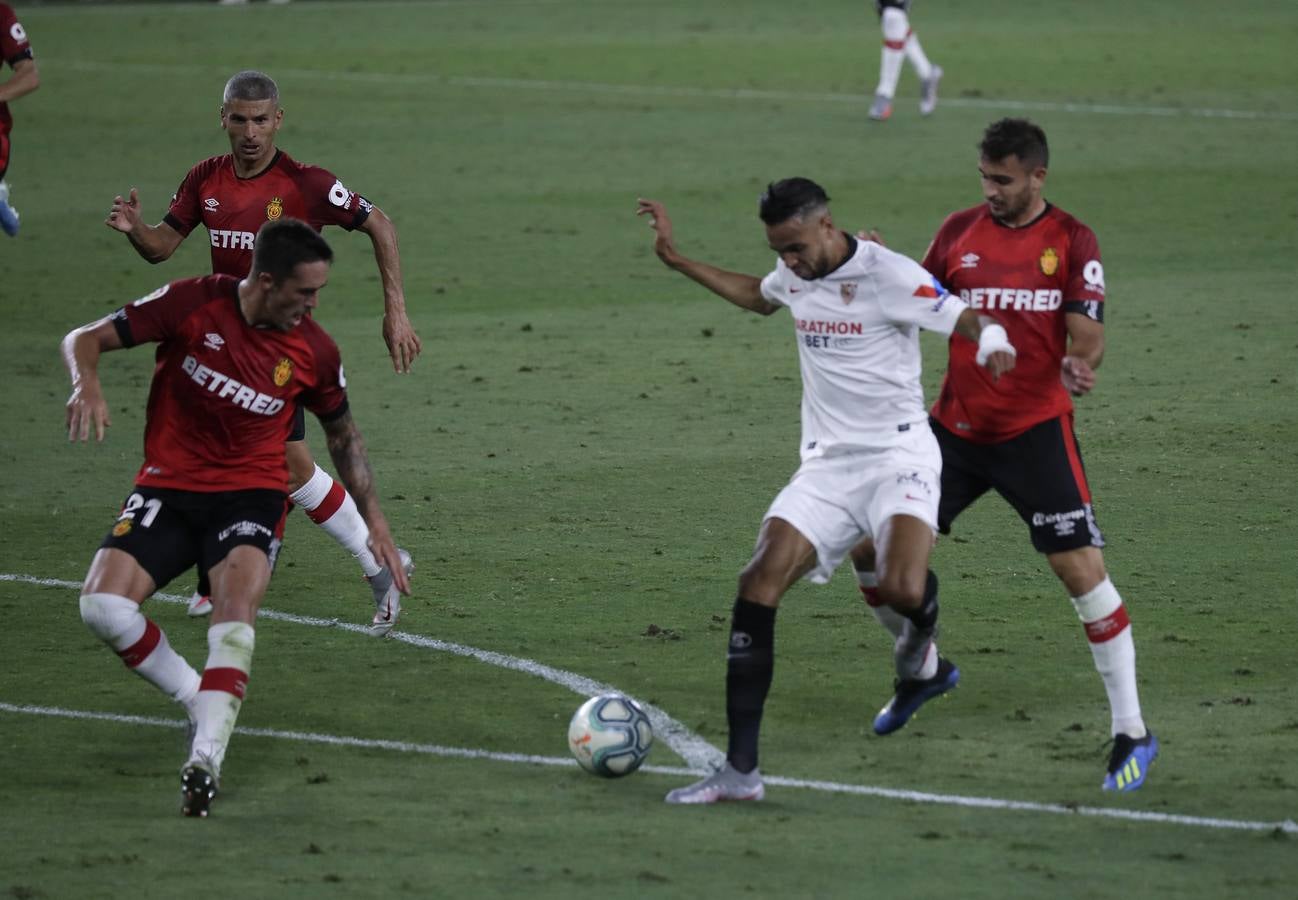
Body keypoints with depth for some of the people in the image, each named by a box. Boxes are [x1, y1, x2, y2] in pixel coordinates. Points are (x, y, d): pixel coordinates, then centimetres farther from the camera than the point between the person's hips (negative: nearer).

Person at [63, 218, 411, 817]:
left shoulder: (314, 351, -4)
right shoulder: (193, 303, -11)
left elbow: (342, 432, 15)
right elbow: (87, 338, -7)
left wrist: (374, 521, 10)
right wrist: (87, 383, -30)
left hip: (251, 493, 0)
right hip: (168, 487, 1)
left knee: (237, 598, -32)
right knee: (103, 605, -21)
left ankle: (207, 756, -38)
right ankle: (201, 702, 1)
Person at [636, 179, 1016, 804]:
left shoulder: (891, 277, -13)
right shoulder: (792, 278, 9)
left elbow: (968, 321, -15)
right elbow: (757, 297, 33)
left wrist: (992, 344, -39)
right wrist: (677, 260, 31)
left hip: (897, 455, -6)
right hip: (826, 465, 6)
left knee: (903, 592, -31)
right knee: (757, 587, -12)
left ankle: (921, 658, 12)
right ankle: (740, 771, -12)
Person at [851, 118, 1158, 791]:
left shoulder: (1071, 241, -5)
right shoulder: (959, 231, 4)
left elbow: (1088, 335, -8)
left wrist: (1078, 366, -29)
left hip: (1035, 431, -4)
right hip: (955, 427, 4)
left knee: (1080, 568, -14)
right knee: (871, 548, 3)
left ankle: (1131, 733, -4)